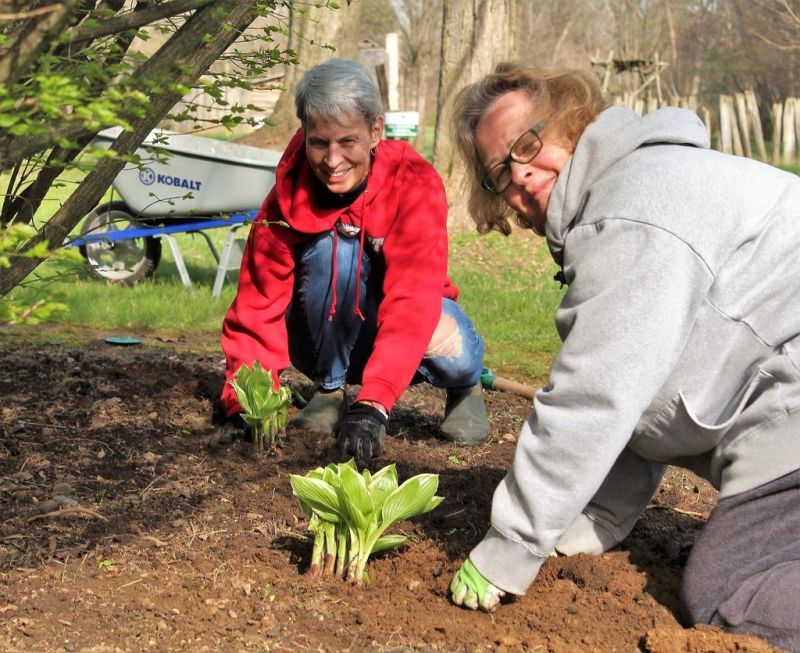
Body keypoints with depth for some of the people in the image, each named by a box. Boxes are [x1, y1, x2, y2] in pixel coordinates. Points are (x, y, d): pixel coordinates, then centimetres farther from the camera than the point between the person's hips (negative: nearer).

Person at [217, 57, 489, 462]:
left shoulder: (415, 183, -26)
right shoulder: (290, 195, -20)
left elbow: (412, 298, -37)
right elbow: (259, 302, -23)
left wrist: (372, 406, -49)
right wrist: (248, 406, -37)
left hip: (399, 336, 0)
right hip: (330, 343, 1)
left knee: (452, 352, -36)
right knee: (335, 246, -31)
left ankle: (464, 388, 3)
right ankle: (330, 390, -11)